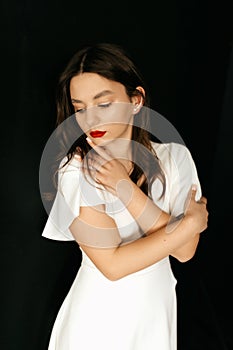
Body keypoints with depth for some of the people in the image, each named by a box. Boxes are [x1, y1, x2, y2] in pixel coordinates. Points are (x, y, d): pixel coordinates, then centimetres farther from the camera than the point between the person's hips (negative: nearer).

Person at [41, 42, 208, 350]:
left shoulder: (175, 157, -10)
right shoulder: (76, 170, -18)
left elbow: (185, 250, -16)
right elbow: (112, 264, -23)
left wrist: (125, 188, -24)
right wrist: (192, 221, -17)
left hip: (158, 312, 3)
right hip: (97, 316, -3)